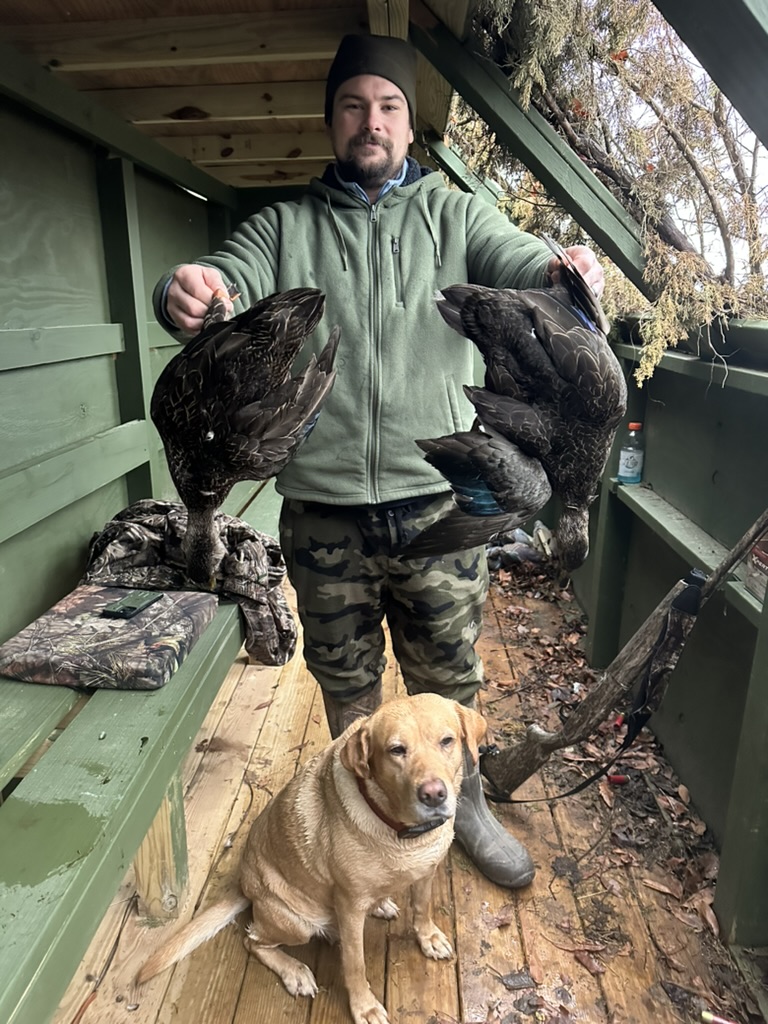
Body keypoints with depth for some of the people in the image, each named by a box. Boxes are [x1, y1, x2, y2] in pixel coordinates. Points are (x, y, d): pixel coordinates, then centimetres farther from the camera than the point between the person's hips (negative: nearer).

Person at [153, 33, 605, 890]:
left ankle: (464, 806, 42)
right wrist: (185, 290, -30)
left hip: (436, 501, 0)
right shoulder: (284, 226, 10)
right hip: (322, 509, 1)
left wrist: (565, 274, -33)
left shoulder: (452, 214, 8)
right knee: (344, 683, 17)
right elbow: (227, 282, -5)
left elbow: (521, 264, -8)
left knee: (448, 678, 15)